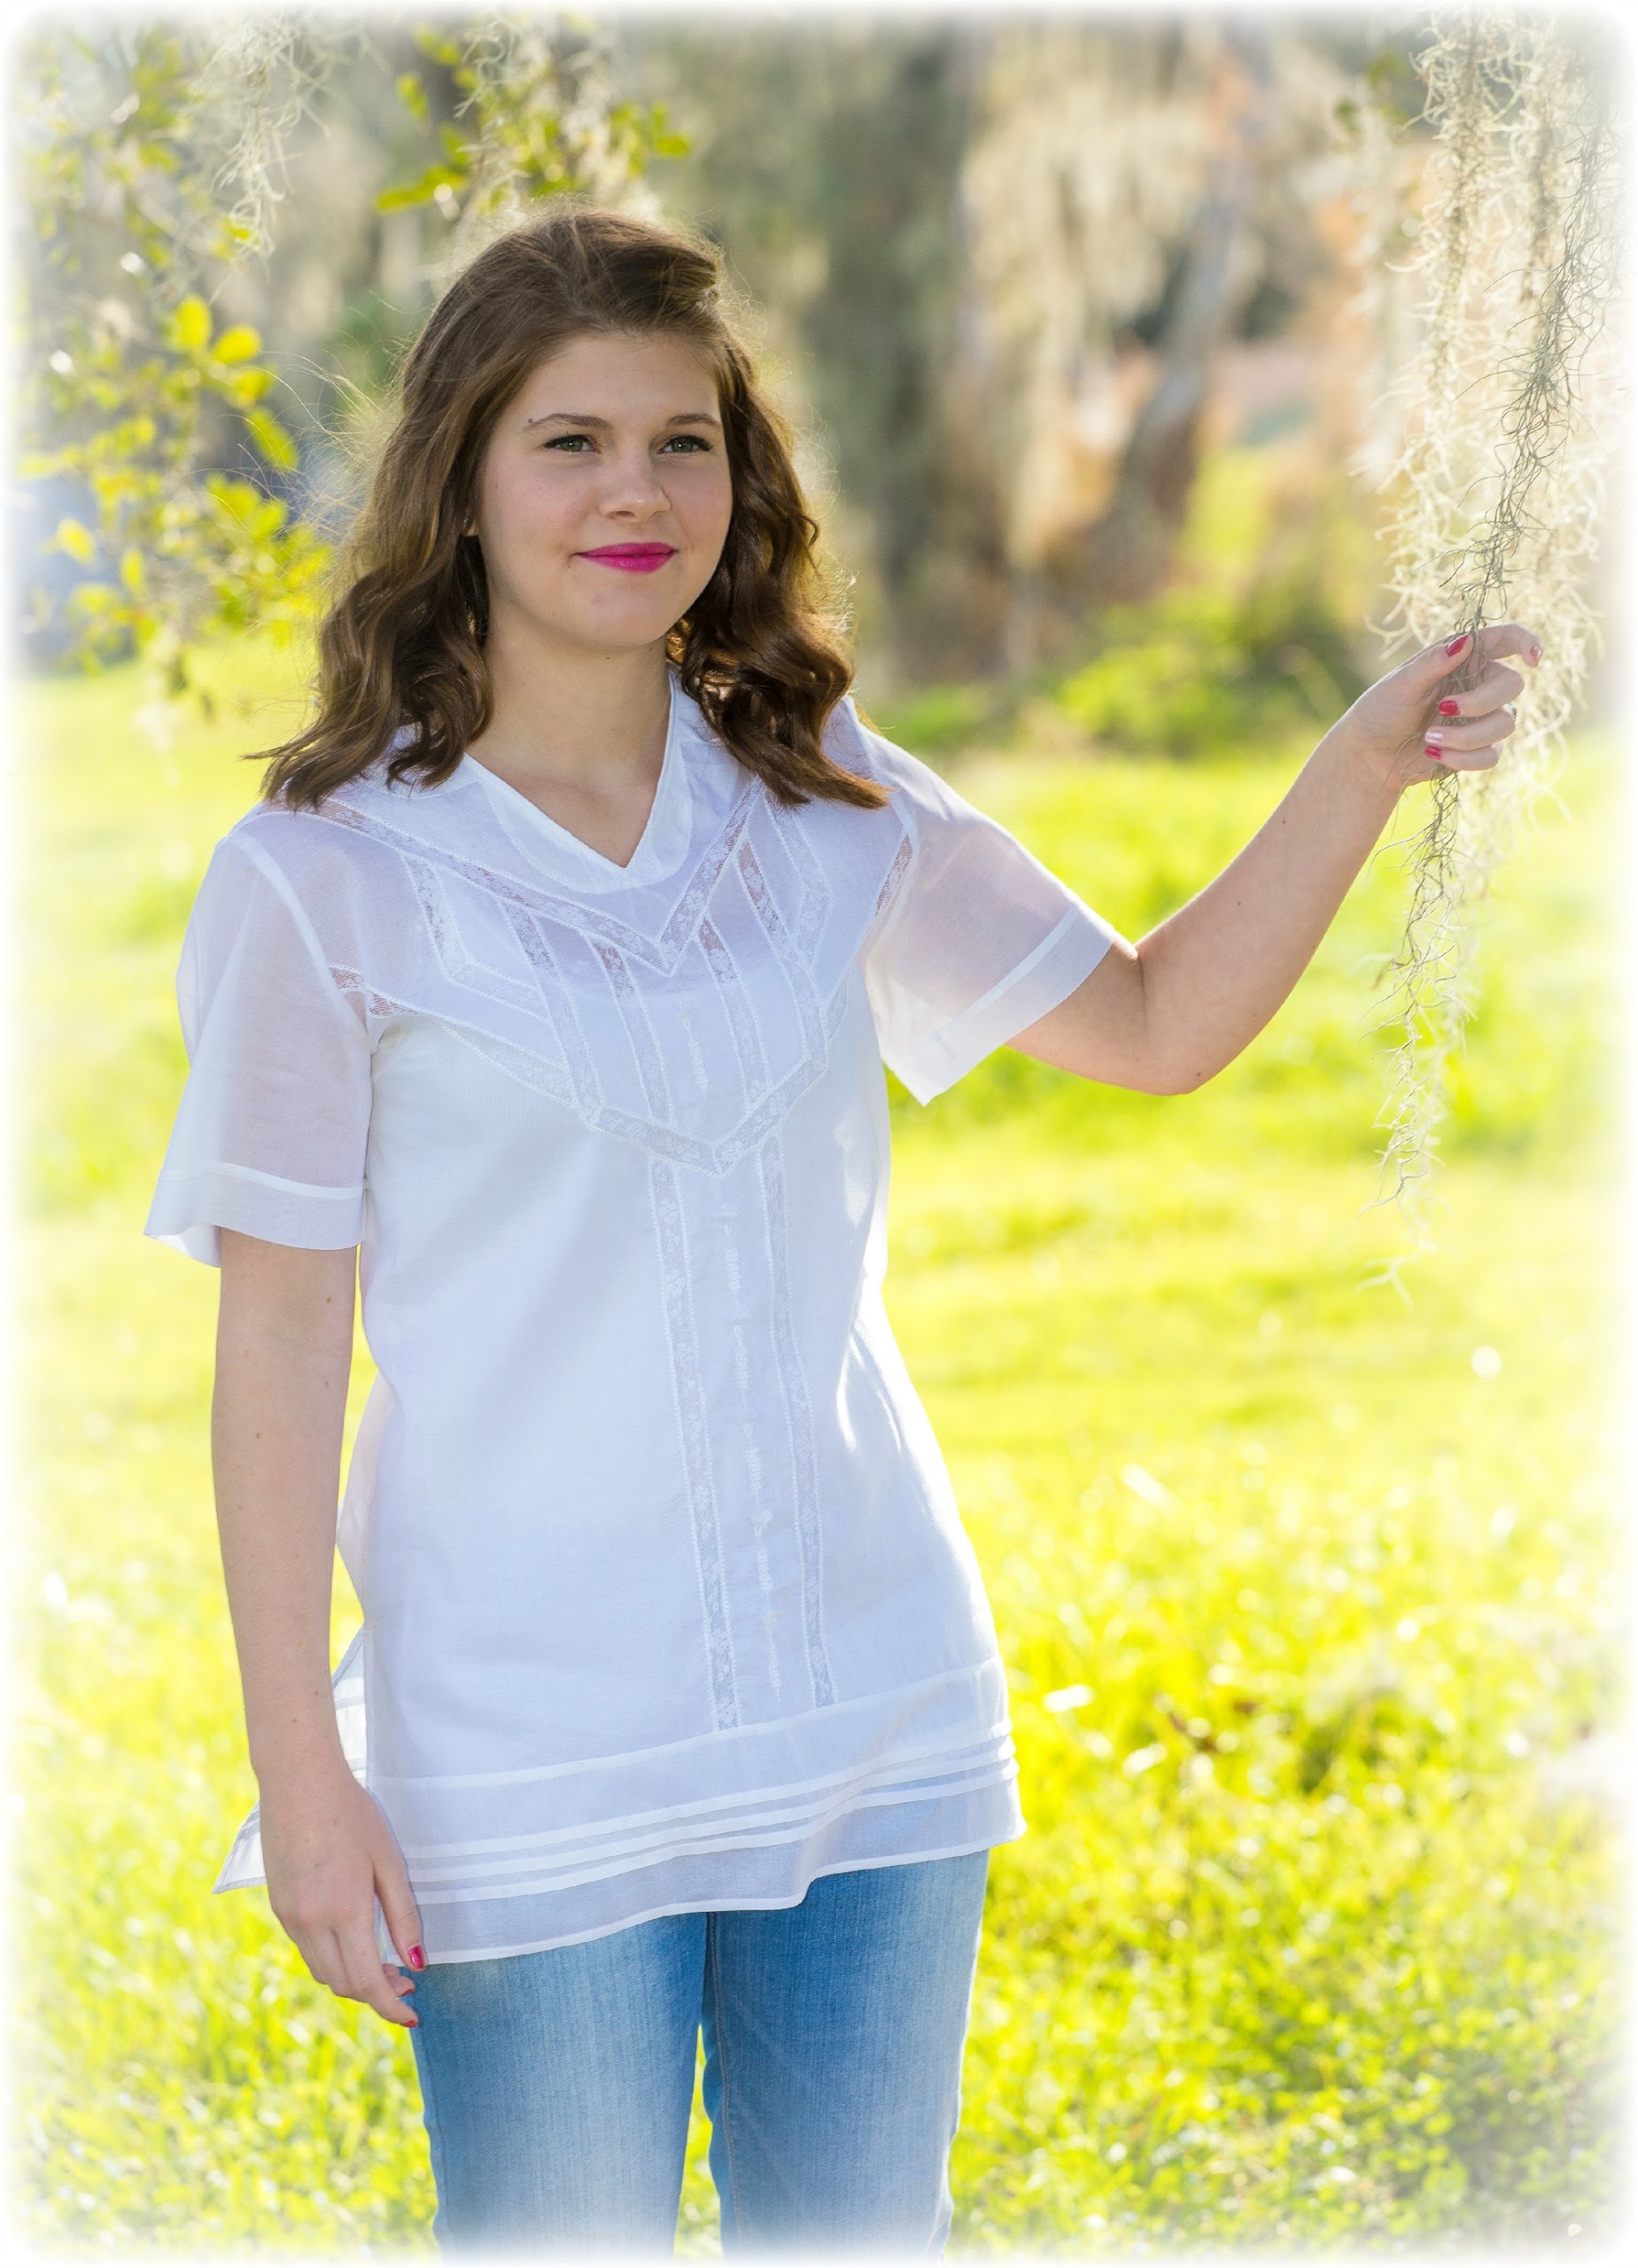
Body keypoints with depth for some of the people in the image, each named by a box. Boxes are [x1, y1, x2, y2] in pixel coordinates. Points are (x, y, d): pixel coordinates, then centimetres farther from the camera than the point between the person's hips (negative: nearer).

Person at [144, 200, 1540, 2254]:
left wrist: (1364, 766, -2)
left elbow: (1154, 1024, 13)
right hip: (529, 1772, -4)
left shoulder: (829, 808, 5)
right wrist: (301, 1774, -8)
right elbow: (275, 1338, -6)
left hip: (877, 1719, 4)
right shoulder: (329, 877, -7)